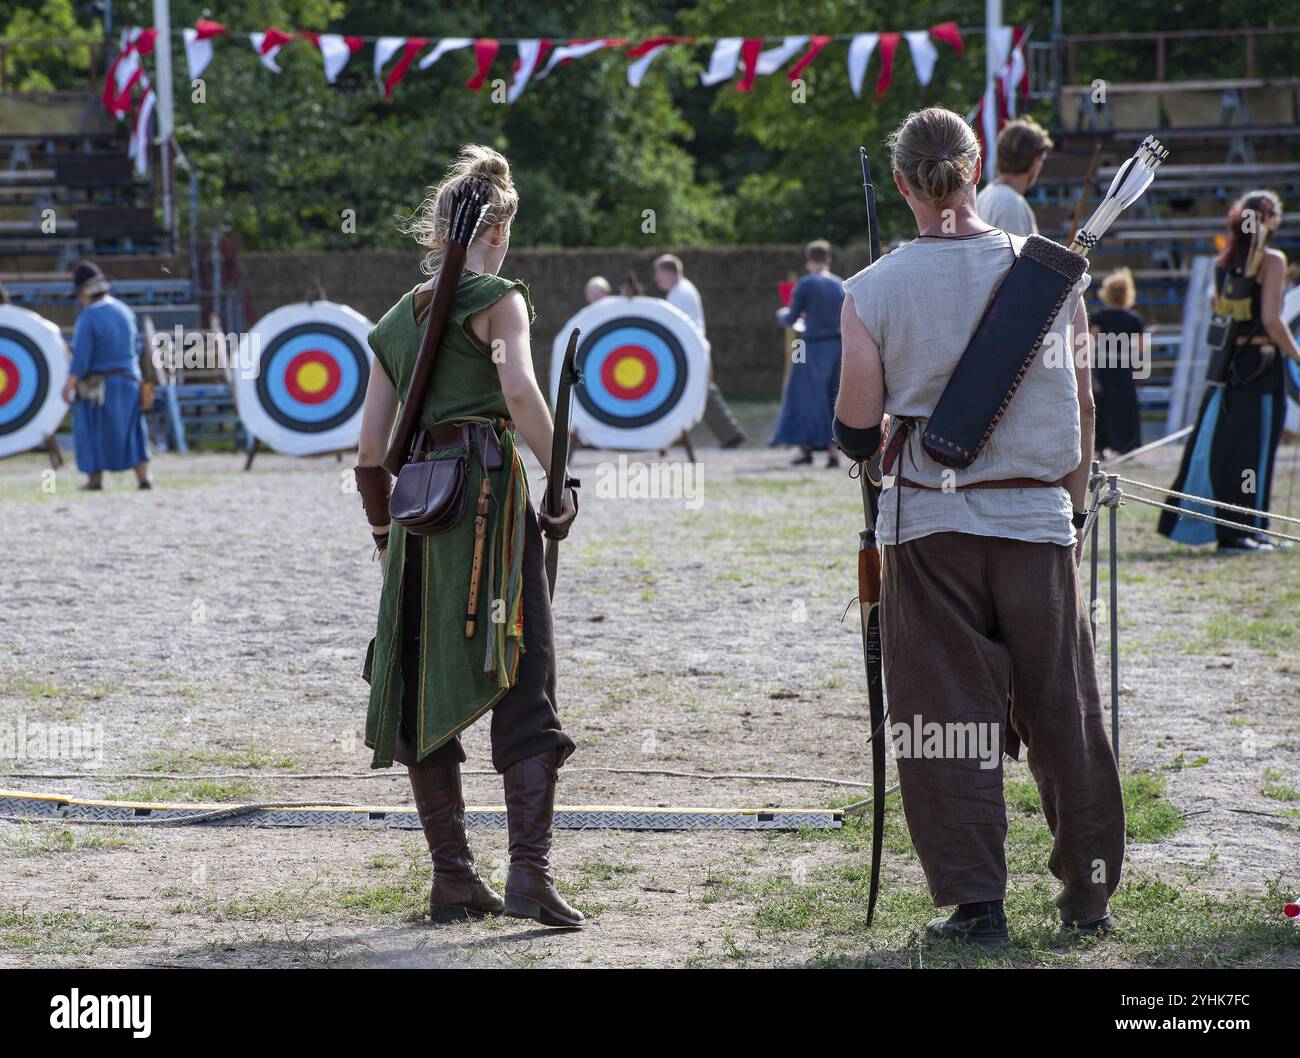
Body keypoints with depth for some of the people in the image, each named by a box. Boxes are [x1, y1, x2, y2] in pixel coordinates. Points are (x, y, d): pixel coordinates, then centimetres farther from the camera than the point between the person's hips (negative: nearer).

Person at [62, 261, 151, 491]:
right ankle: (143, 477, -1)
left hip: (96, 385, -5)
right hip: (128, 380, 5)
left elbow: (81, 357, -21)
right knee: (131, 430, 8)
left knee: (93, 431, 8)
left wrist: (69, 385, -16)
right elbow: (136, 347, 11)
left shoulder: (88, 318, -17)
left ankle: (95, 479, 13)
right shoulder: (124, 311, 3)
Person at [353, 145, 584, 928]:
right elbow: (519, 391, -19)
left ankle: (453, 878, 14)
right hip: (487, 490, -6)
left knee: (426, 693, 11)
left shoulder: (398, 319, 16)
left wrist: (383, 526, 24)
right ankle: (530, 872, -15)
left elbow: (372, 443, 14)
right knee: (524, 684, -5)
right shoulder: (496, 298, -1)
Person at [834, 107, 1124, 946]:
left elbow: (856, 431, -3)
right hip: (1036, 517, 1)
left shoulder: (873, 292, -5)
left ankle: (974, 901, 2)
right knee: (1063, 712, 11)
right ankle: (1090, 895, 18)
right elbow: (1081, 400, 5)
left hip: (928, 522, -1)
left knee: (947, 717, 4)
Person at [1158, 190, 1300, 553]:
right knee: (1252, 450, -1)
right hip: (1261, 366, -6)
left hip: (1226, 360, 6)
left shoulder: (1224, 261, 9)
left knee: (1215, 443, 12)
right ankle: (1238, 533, 0)